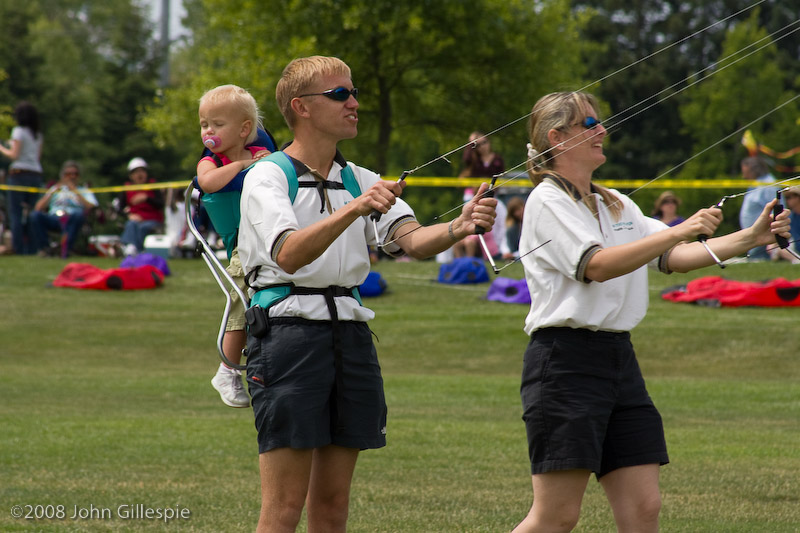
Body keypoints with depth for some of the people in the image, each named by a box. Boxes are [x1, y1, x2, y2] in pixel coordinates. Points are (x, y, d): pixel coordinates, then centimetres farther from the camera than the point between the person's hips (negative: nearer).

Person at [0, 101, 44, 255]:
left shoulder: (19, 131, -6)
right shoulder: (38, 135, 13)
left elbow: (14, 155, -11)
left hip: (19, 174, -6)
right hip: (36, 174, 6)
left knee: (15, 214, -4)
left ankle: (18, 249, -10)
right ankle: (31, 249, 2)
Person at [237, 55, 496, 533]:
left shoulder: (360, 181, 15)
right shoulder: (267, 177, -4)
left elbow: (412, 239, -1)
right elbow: (289, 255, -22)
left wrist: (460, 227, -22)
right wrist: (353, 209, -35)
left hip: (351, 332, 7)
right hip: (288, 328, -6)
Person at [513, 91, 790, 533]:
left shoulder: (617, 206, 18)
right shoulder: (547, 201, -6)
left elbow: (675, 258, 9)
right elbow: (596, 265, -20)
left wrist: (750, 237, -3)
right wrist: (678, 231, -25)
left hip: (619, 359, 8)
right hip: (565, 360, -8)